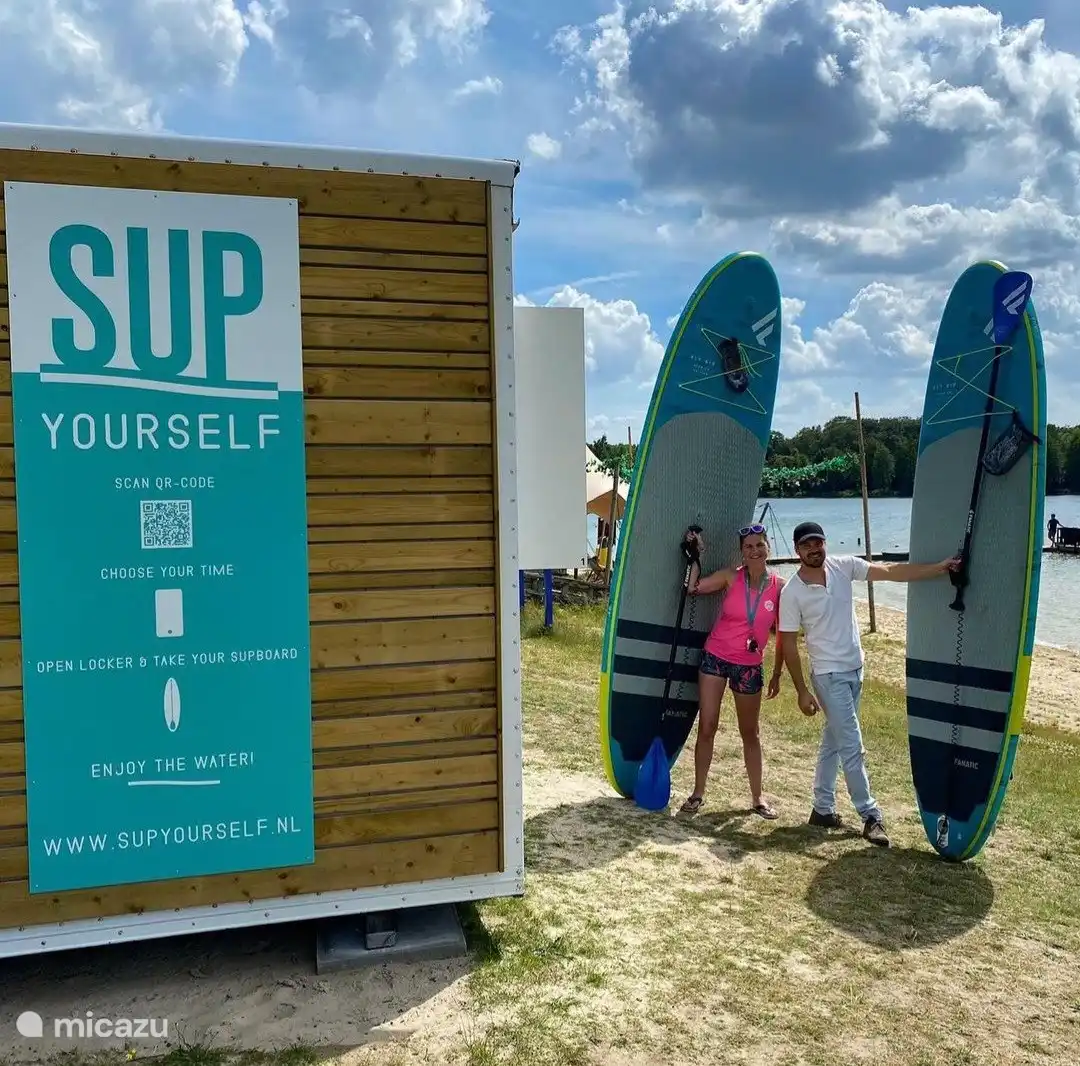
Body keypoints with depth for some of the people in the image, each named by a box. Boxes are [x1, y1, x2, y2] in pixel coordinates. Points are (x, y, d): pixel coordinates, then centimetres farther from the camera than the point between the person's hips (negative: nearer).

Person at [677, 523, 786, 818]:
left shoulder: (780, 587, -5)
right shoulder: (731, 577, -7)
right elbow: (693, 587, -13)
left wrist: (777, 674, 5)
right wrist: (697, 553, -12)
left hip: (749, 666, 1)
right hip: (715, 658, -1)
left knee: (750, 733, 14)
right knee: (706, 727, 1)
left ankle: (757, 797, 27)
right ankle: (698, 793, 13)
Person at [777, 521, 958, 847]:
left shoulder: (843, 566, -5)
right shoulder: (792, 592, -16)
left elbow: (892, 571, -8)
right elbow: (788, 643, -11)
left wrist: (940, 567, -17)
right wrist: (802, 691, -11)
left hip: (854, 668, 6)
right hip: (829, 675, -6)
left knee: (833, 741, 15)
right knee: (852, 747, -4)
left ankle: (823, 809, 26)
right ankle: (871, 815, 8)